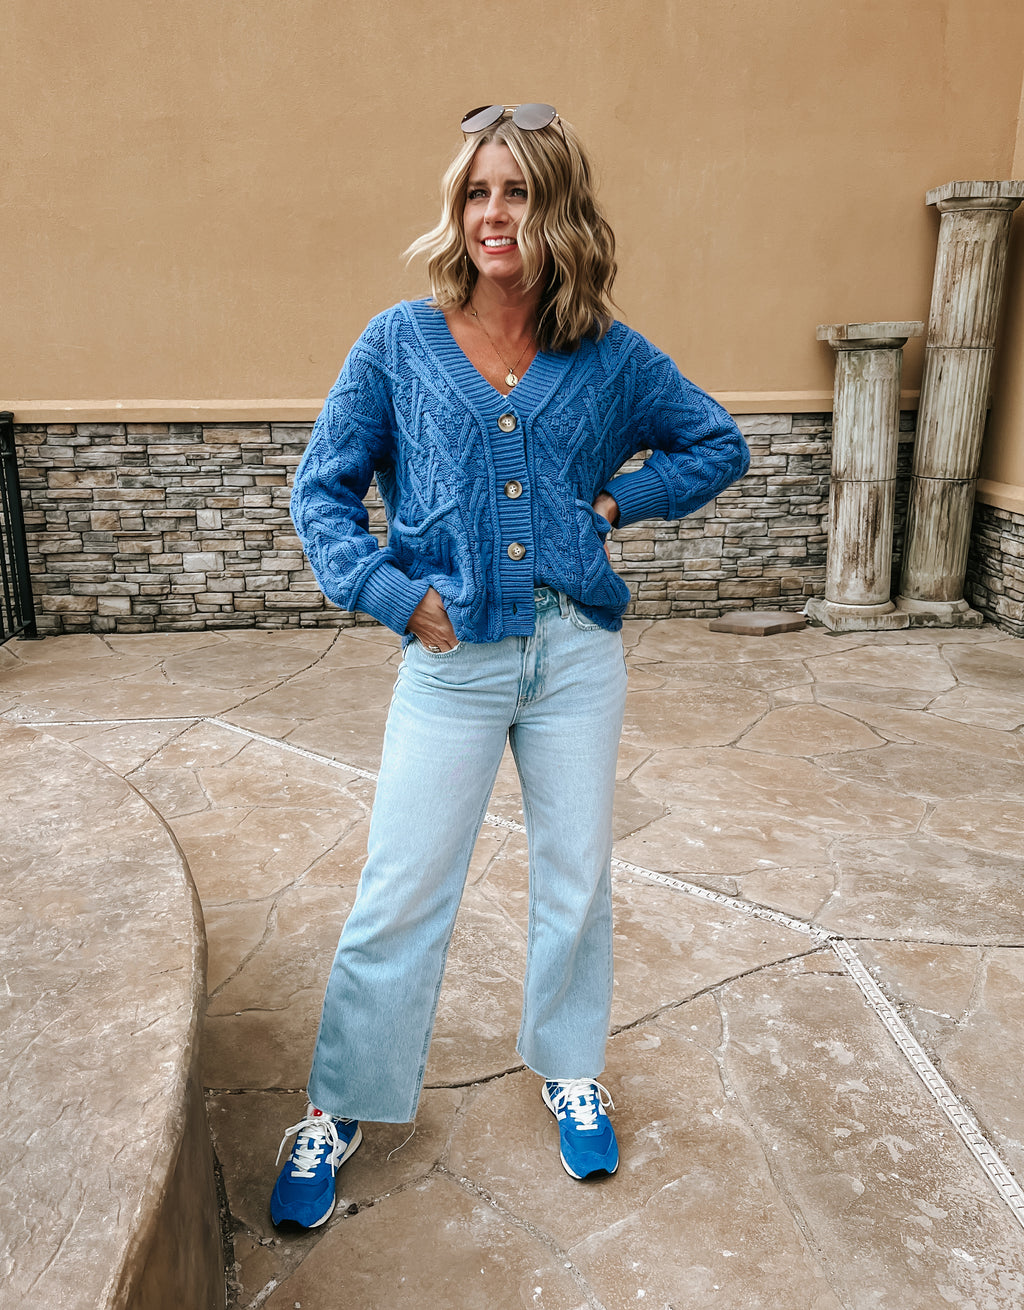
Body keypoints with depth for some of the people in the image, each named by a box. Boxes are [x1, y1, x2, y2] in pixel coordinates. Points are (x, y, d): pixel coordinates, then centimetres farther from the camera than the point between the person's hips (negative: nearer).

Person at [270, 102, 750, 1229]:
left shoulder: (610, 357, 3)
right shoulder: (400, 343, 0)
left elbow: (719, 445, 14)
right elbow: (321, 491, 2)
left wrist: (620, 499, 0)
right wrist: (392, 592, -10)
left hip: (578, 652, 2)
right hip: (452, 660, -1)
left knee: (576, 879, 14)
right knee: (399, 894, 4)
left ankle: (568, 1069, 39)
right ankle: (341, 1105, 27)